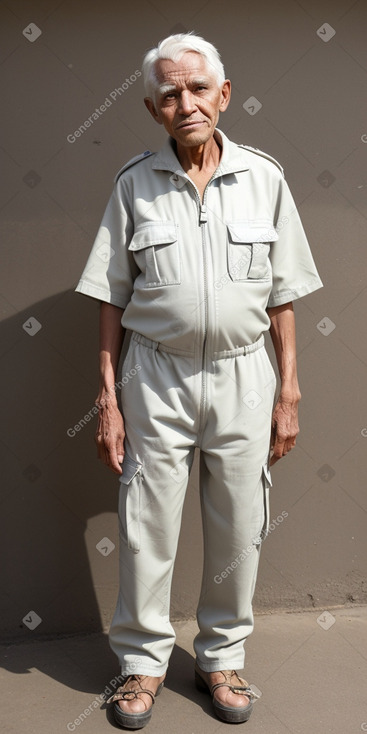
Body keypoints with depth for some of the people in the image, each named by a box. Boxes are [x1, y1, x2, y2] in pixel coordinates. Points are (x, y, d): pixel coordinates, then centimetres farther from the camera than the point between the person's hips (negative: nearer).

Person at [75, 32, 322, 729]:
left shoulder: (263, 176, 1)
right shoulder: (134, 183, -1)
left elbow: (282, 298, 3)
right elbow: (112, 300, 1)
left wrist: (288, 395, 2)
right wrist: (107, 399, -2)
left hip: (242, 377, 1)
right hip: (157, 377, 0)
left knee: (237, 530, 11)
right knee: (147, 528, 7)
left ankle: (221, 656, 32)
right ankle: (143, 659, 29)